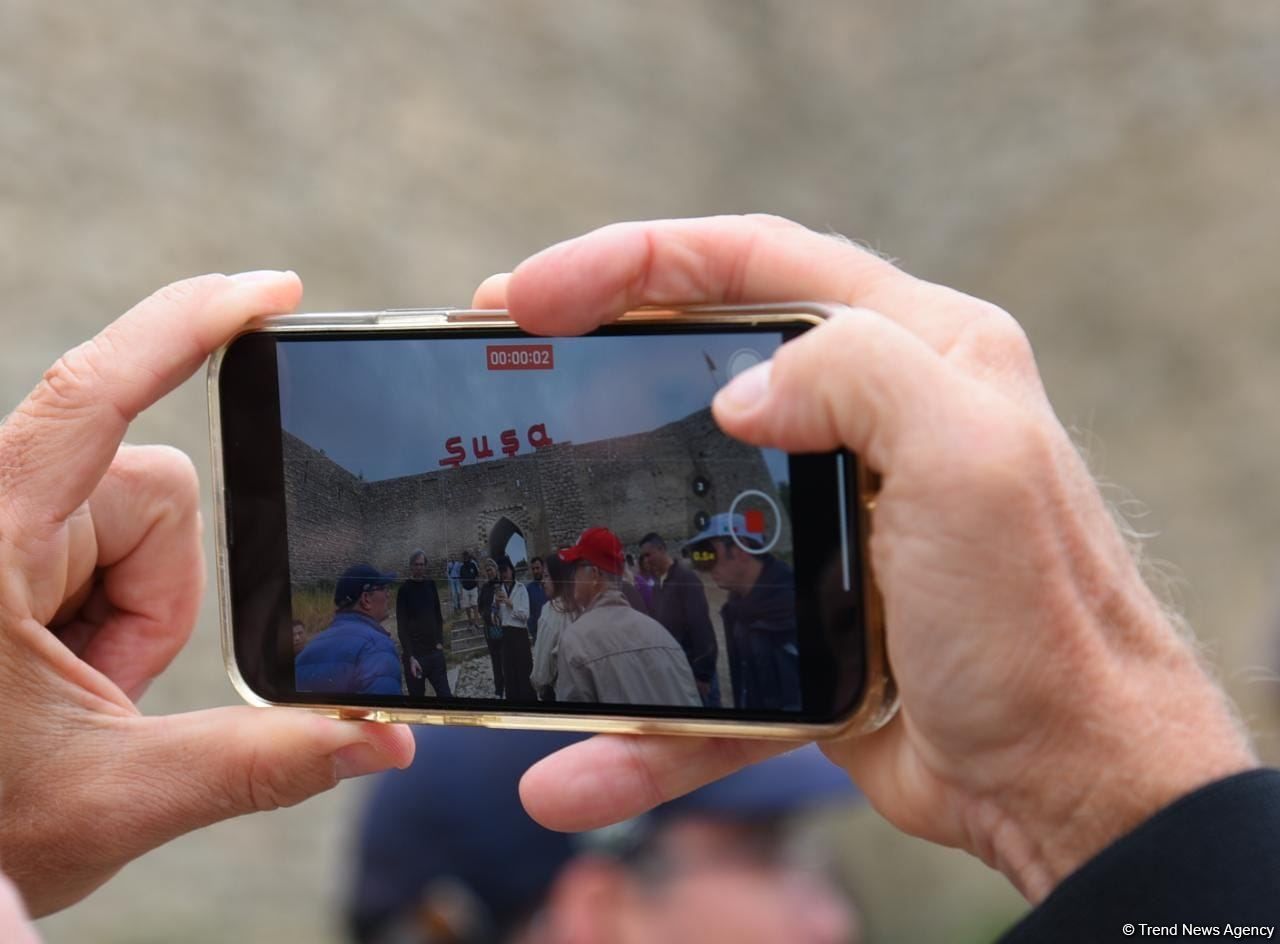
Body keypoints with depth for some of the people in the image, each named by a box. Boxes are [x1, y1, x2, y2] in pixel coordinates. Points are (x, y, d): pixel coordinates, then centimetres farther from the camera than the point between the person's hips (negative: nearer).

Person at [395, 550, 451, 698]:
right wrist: (410, 657, -17)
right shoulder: (405, 590, -6)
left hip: (434, 652, 4)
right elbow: (401, 627, -10)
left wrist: (440, 642, 4)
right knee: (417, 697, 1)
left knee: (444, 695, 0)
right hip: (414, 654, -4)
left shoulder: (431, 585, 8)